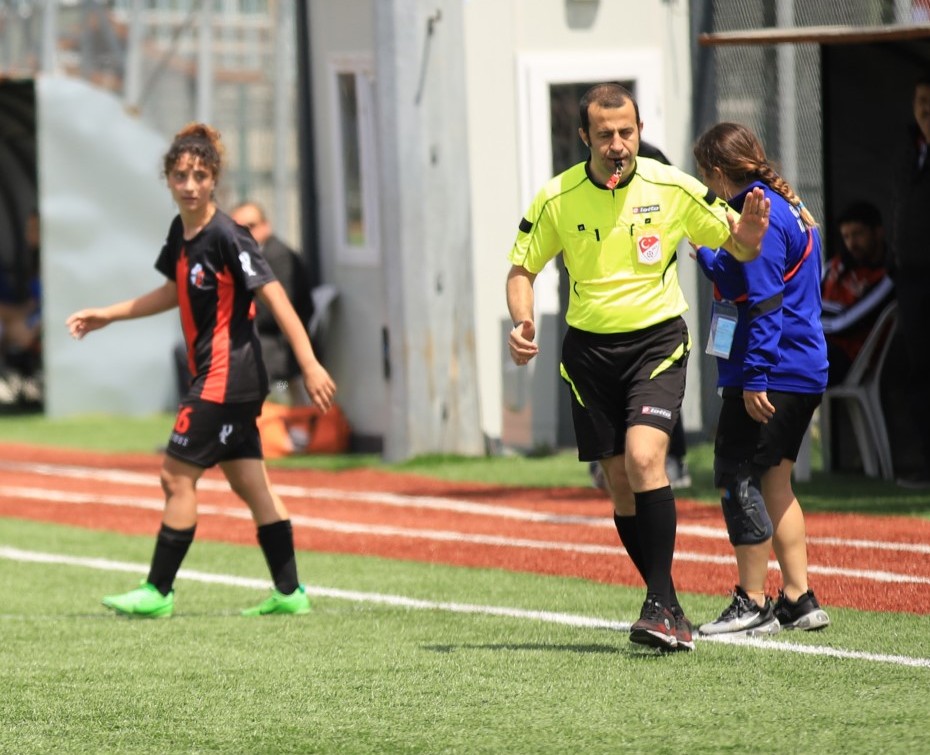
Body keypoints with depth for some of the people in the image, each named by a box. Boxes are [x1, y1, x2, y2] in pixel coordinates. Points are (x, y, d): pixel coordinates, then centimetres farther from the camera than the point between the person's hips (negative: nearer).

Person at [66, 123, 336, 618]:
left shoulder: (226, 237, -18)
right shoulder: (181, 232, 9)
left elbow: (273, 295, -21)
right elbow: (176, 292, 25)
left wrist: (309, 365, -26)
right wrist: (107, 315, 26)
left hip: (227, 377, -9)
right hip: (216, 377, 9)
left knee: (177, 476, -4)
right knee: (250, 484, 9)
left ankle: (158, 592, 3)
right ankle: (289, 592, 11)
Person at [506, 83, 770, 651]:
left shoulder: (673, 188, -7)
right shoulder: (556, 200, -5)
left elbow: (737, 245, 3)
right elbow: (522, 268, 7)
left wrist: (748, 235, -22)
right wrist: (523, 323, -12)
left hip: (658, 339, -2)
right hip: (590, 349, 2)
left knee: (643, 457, -23)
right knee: (621, 484, 3)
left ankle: (659, 604, -19)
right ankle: (670, 611, 15)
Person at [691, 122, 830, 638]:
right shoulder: (788, 209, 16)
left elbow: (764, 304, -21)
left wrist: (755, 378, -22)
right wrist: (705, 255, 42)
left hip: (768, 375, -10)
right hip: (801, 374, 10)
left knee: (738, 479, -5)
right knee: (772, 484, 15)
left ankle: (753, 606, -3)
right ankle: (797, 600, 15)